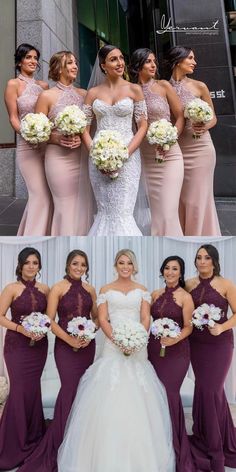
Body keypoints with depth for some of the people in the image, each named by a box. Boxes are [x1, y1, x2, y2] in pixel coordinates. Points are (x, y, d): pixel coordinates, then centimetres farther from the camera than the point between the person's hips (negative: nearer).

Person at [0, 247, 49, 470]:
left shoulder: (44, 289, 3)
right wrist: (21, 329, -20)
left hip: (39, 345, 4)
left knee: (33, 389, 15)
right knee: (19, 390, -1)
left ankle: (32, 435, 35)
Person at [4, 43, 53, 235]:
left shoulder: (44, 85, 15)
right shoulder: (13, 84, 1)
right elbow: (13, 118, -4)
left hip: (49, 145, 5)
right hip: (28, 146, -5)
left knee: (49, 193, 7)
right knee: (41, 194, -10)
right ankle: (35, 237, 3)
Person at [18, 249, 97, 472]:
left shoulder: (90, 289, 6)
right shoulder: (58, 288, -7)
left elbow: (96, 317, 11)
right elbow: (50, 320, -9)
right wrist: (70, 340, -16)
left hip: (87, 345, 4)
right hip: (65, 345, -4)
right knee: (70, 388, -3)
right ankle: (64, 441, 18)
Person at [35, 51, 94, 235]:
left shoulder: (83, 94, 10)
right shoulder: (47, 96, -1)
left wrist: (81, 137, -6)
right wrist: (58, 139, -17)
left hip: (82, 155, 4)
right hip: (59, 156, -4)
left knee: (83, 203, 6)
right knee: (66, 205, -2)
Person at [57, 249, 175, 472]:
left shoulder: (141, 290, 9)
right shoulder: (106, 290, 6)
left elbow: (146, 319, 2)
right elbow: (103, 320, -1)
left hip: (137, 347, 1)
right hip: (112, 346, -1)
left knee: (137, 396, 2)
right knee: (109, 397, -3)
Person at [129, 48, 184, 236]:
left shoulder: (163, 86, 2)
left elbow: (180, 117, 2)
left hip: (169, 156, -2)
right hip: (145, 157, 3)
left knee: (168, 212, -9)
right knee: (155, 211, 8)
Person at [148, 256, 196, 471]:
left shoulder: (185, 297, -8)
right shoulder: (156, 294, 6)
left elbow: (188, 327, -8)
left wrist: (175, 339, -23)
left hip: (176, 351, -4)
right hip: (154, 348, 5)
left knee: (169, 393, -1)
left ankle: (174, 444, 20)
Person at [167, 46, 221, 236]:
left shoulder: (199, 86, 1)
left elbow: (213, 118, 8)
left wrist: (204, 127, -14)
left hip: (199, 147, -1)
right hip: (176, 148, 1)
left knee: (198, 198, 1)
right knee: (180, 197, 8)